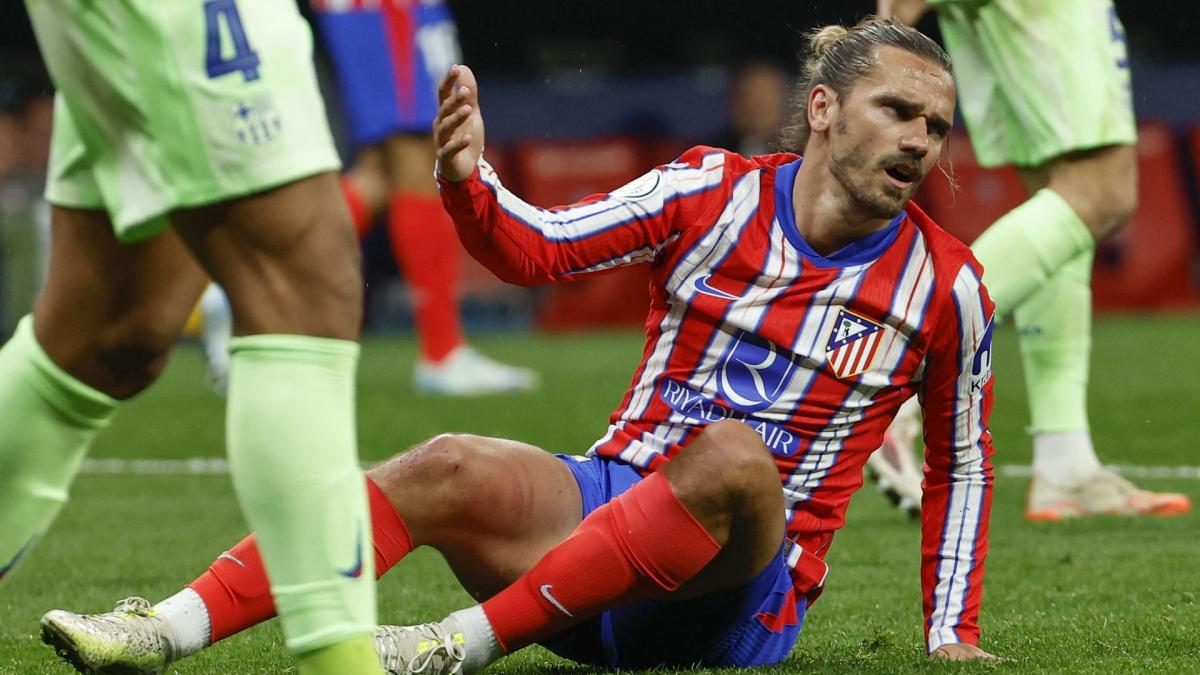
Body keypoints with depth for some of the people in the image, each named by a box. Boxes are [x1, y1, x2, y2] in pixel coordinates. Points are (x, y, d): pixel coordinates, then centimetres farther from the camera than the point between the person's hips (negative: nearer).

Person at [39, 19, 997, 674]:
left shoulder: (946, 285, 3)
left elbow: (961, 462, 14)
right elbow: (537, 248, 3)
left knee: (733, 455, -37)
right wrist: (468, 181, -18)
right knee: (448, 470, -28)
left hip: (741, 591, -2)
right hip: (613, 498, 2)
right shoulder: (714, 191, 5)